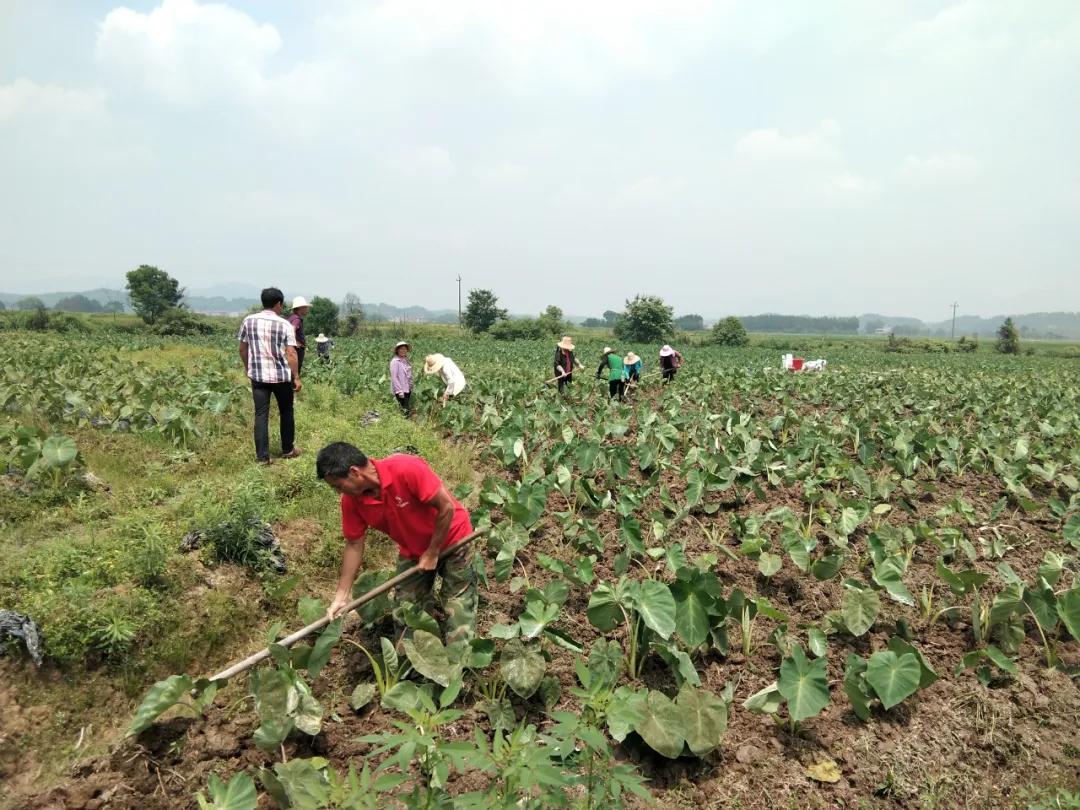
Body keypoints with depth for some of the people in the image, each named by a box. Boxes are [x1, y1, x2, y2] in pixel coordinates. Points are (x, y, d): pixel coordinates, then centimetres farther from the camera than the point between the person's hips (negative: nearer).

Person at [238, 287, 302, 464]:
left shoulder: (248, 321, 1)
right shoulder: (285, 325, -8)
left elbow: (243, 349, 8)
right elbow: (291, 353, -11)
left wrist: (247, 367, 24)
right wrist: (296, 377, -5)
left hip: (258, 375, 2)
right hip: (282, 376, -2)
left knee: (261, 415, 4)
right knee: (286, 412, 15)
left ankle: (262, 456, 2)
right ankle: (288, 450, 26)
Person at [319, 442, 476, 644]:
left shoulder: (406, 469, -33)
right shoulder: (351, 500, -15)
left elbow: (446, 507, -26)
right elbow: (354, 545, -4)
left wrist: (433, 553, -16)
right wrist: (341, 597, -4)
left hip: (450, 540, -5)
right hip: (412, 551, 5)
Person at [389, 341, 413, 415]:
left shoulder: (406, 360, 9)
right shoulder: (395, 361, -14)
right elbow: (394, 377, -16)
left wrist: (411, 387, 12)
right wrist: (400, 391, -18)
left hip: (408, 389, 7)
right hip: (400, 390, -7)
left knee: (407, 409, 12)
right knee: (405, 410, -7)